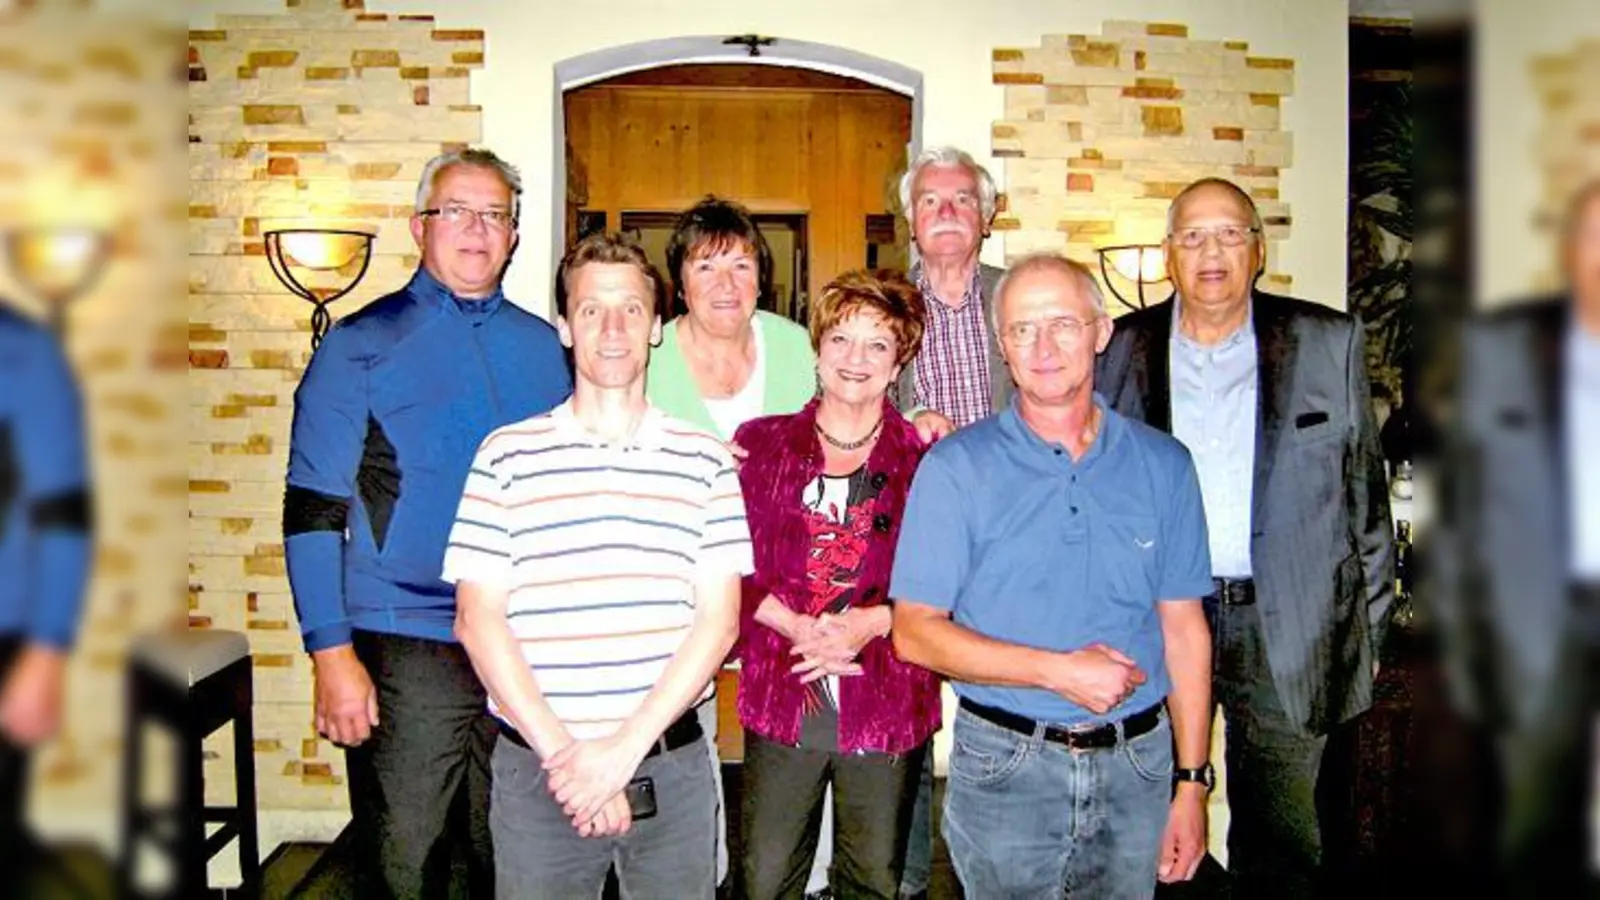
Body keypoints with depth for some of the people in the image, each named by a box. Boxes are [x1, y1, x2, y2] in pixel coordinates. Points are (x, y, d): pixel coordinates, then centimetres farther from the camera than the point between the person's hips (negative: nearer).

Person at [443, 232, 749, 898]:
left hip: (671, 766, 1)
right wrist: (561, 751, -10)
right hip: (536, 768, 0)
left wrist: (626, 746, -11)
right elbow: (478, 618, -3)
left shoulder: (705, 460, 2)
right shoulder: (507, 455, 1)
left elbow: (719, 619, -2)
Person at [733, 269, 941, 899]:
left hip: (887, 702, 0)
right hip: (781, 701, 1)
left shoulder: (926, 458, 0)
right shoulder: (762, 444, 4)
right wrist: (798, 627, -14)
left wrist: (869, 624, -15)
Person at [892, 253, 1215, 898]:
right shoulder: (955, 468, -6)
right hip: (1005, 769, -2)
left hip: (1138, 768, 3)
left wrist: (1191, 784, 2)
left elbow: (1184, 629, 4)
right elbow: (914, 632, -9)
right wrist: (1059, 671, -17)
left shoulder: (1163, 465, 3)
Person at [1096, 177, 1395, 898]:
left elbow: (1365, 496, 6)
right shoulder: (1119, 351, 4)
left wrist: (1369, 626, 6)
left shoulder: (1330, 344, 3)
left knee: (1281, 840, 11)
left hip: (1287, 629, 0)